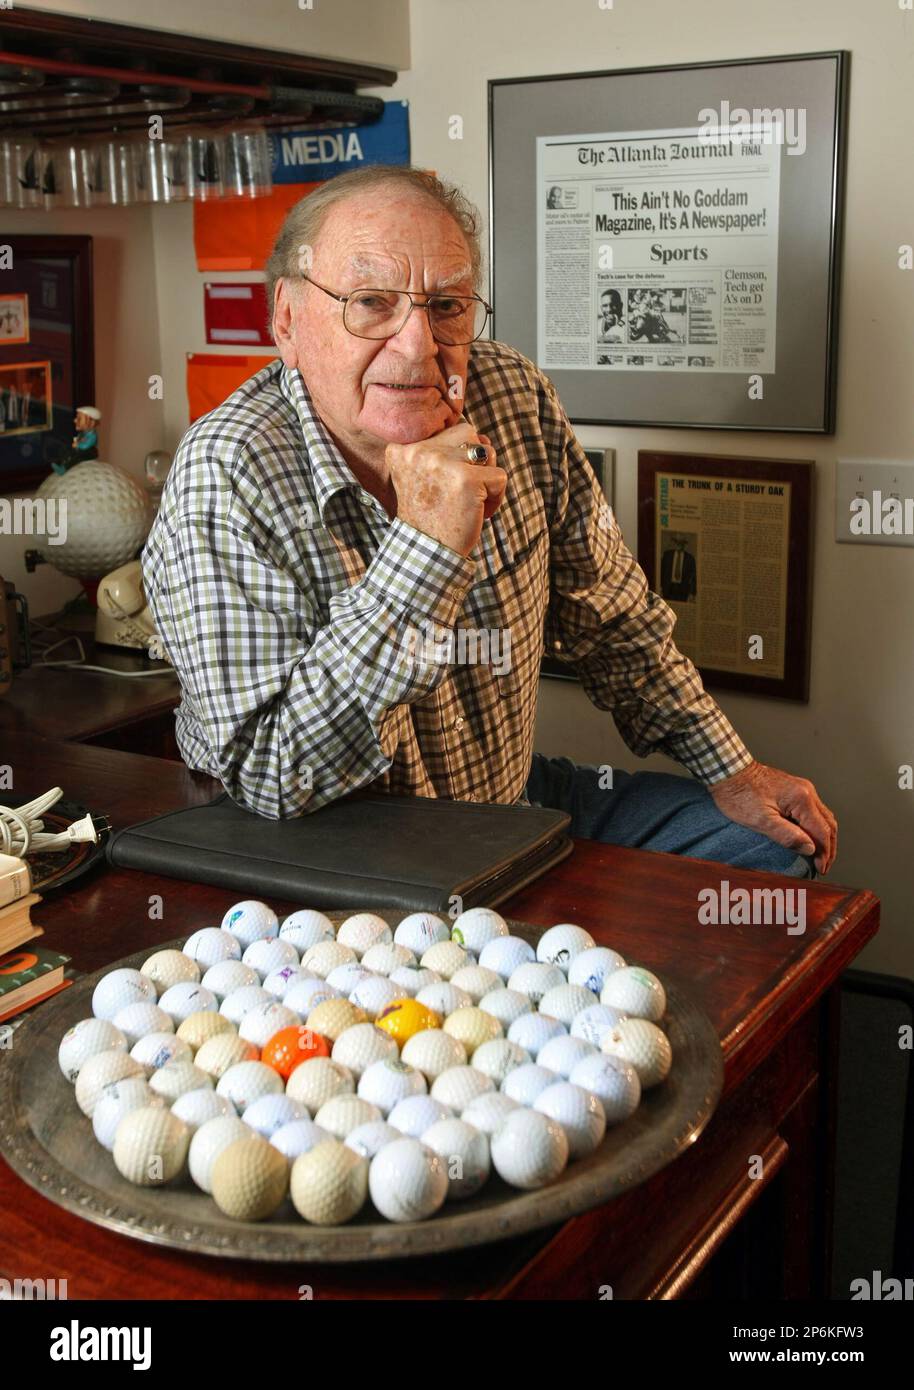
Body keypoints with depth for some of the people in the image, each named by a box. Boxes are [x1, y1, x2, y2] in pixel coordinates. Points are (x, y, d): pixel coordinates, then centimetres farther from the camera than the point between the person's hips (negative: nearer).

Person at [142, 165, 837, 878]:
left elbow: (607, 612, 7)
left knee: (771, 846, -2)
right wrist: (426, 548, -37)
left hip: (513, 801, 5)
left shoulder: (515, 397, -8)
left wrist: (731, 771, 10)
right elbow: (273, 779, -32)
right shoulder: (224, 478, -25)